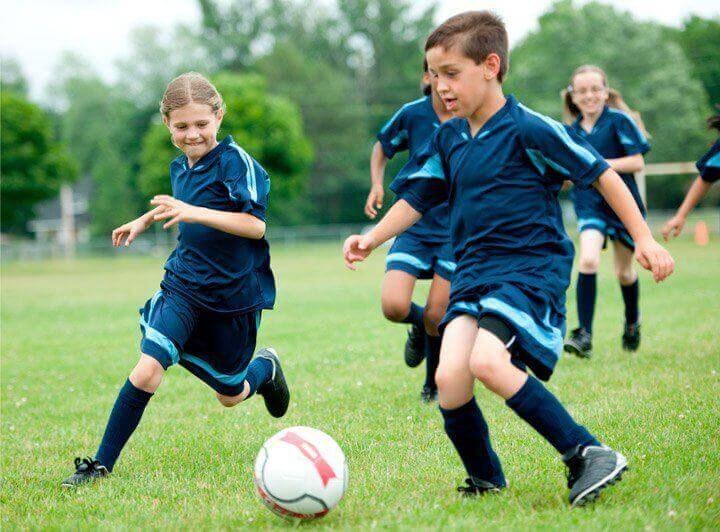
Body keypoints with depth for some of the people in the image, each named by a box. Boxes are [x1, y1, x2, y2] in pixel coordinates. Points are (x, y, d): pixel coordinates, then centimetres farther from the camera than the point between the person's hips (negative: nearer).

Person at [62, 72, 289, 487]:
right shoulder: (180, 167, 8)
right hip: (183, 286, 4)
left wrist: (194, 213, -34)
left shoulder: (235, 161, -15)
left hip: (235, 295, -4)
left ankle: (266, 368, 47)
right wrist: (146, 220, 31)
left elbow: (256, 224, -25)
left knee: (229, 396, 12)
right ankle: (103, 463, -10)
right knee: (148, 370, -19)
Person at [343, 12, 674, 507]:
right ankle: (486, 483, 9)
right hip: (474, 271, 6)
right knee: (449, 377, -13)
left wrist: (643, 238, -4)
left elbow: (601, 173, -4)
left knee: (488, 361, -29)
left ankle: (589, 455, -18)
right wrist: (372, 238, 8)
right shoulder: (447, 139, 11)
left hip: (533, 267, -6)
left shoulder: (528, 129, -9)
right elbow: (416, 198, 22)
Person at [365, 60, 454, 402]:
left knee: (436, 316, -5)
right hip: (414, 228, 1)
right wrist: (377, 185, -2)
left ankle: (433, 386, 24)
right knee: (394, 307, -17)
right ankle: (420, 326, 22)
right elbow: (382, 146, 14)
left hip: (458, 232, -1)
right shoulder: (412, 115, -6)